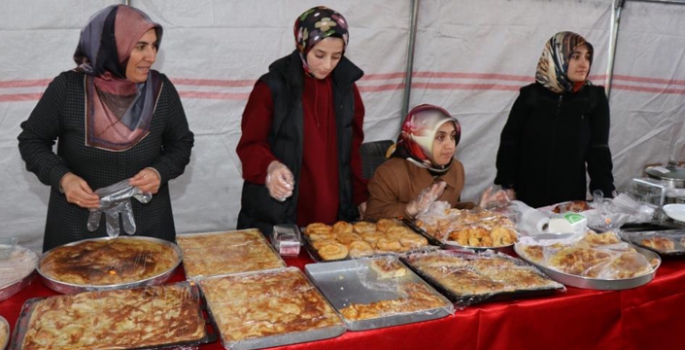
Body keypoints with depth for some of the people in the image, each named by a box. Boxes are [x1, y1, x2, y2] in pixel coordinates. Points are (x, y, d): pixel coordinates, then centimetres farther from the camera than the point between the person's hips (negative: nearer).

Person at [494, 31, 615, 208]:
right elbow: (509, 142, -1)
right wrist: (508, 186, -5)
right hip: (527, 195, -1)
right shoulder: (531, 95, -5)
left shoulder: (594, 98, -1)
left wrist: (604, 195, -7)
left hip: (571, 197, 1)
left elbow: (599, 149, 0)